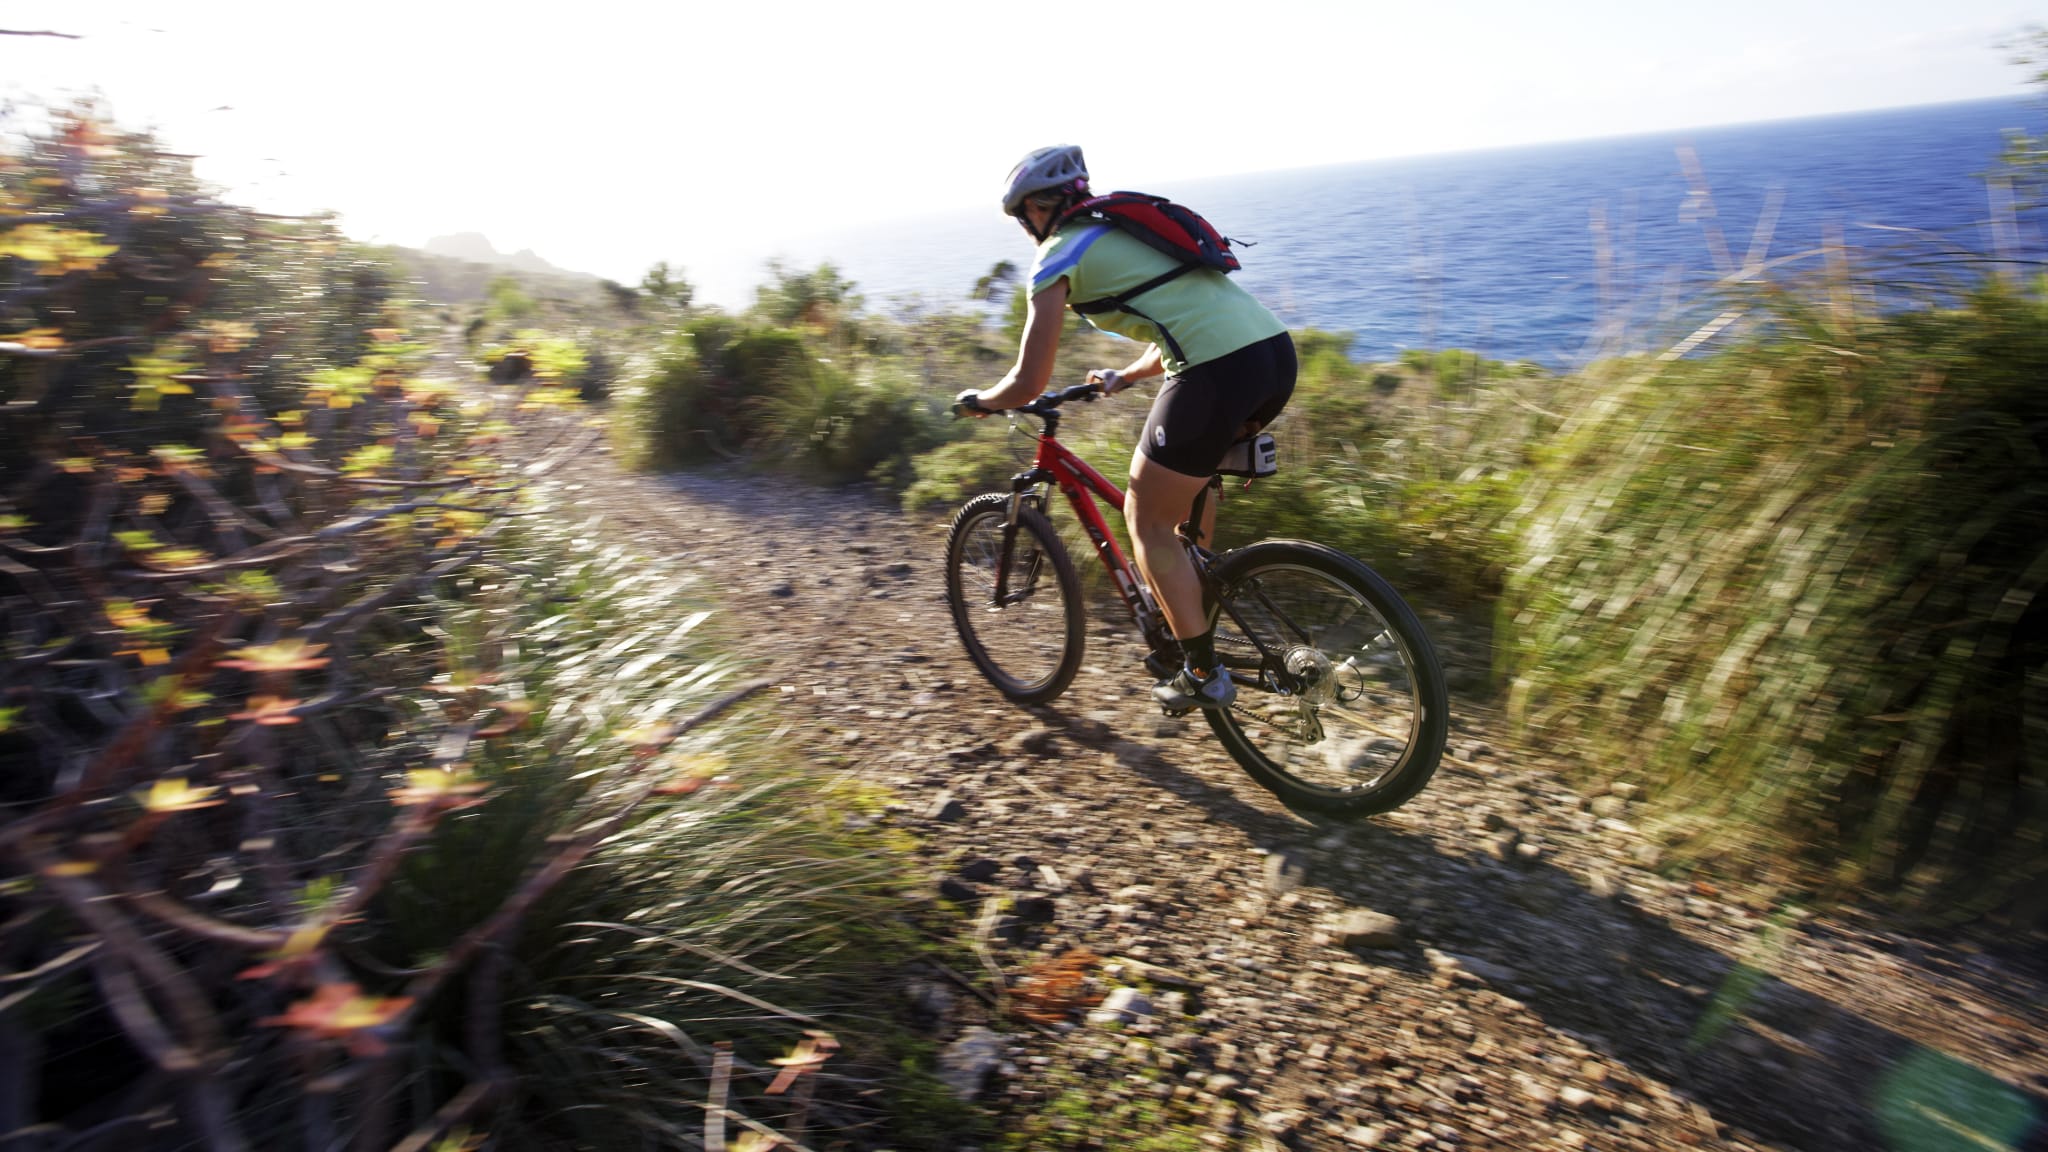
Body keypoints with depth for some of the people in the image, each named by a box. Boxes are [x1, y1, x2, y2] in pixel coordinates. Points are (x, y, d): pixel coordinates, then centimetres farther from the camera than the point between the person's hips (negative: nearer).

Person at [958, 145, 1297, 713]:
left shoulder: (1057, 256, 6)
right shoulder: (1129, 227, 29)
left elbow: (1029, 384, 2)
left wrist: (978, 399, 23)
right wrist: (1125, 375, 51)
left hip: (1218, 374, -8)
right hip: (1278, 352, 9)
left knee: (1148, 518, 10)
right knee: (1188, 475, 33)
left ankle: (1203, 674, 15)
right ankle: (1198, 607, 40)